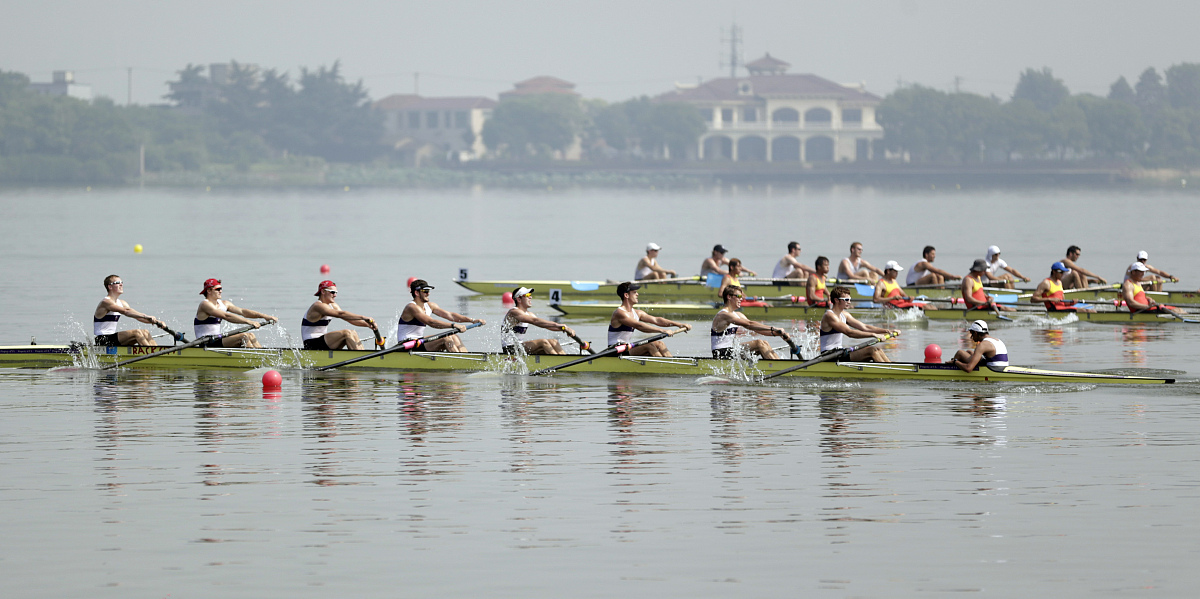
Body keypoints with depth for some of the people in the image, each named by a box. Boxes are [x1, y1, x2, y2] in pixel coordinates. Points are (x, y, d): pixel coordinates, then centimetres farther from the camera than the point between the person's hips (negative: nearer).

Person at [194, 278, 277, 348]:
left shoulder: (223, 304, 14)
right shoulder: (205, 305, -14)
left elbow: (242, 311, 5)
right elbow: (226, 316, -25)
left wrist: (264, 316, -8)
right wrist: (249, 322, -32)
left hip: (217, 340, 9)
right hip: (206, 344, -9)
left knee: (251, 336, -3)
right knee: (243, 336, -21)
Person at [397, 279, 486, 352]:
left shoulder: (429, 306, 13)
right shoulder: (412, 307, -15)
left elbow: (449, 315, 6)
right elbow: (431, 322, -28)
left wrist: (472, 320, -4)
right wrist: (454, 325, -35)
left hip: (419, 343, 9)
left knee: (454, 337, -4)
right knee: (446, 337, -21)